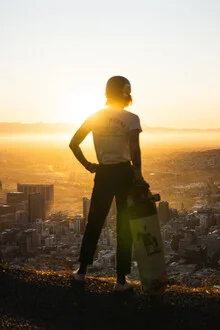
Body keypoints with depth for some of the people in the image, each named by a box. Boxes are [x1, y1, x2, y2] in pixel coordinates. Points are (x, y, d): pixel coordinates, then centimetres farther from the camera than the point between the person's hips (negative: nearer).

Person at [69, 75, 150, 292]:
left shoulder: (95, 117, 6)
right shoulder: (131, 118, -7)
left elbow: (74, 143, 5)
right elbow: (134, 147, -24)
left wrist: (87, 165, 10)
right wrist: (138, 174, -19)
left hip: (103, 174, 4)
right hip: (124, 173, -4)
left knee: (93, 223, 16)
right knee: (124, 226, 6)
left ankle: (81, 272, 25)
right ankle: (121, 280, 11)